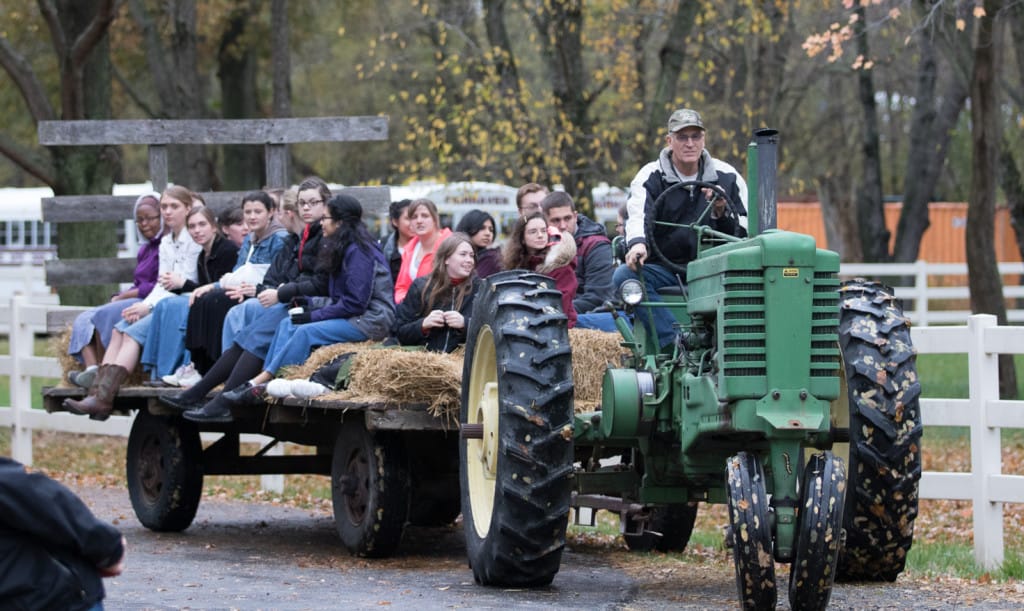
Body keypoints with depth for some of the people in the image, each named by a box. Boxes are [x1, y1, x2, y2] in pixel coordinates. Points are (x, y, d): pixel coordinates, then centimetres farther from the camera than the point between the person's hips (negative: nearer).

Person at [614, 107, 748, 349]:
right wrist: (637, 243, -41)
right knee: (624, 275, -30)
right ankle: (674, 342, -40)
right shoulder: (651, 177, 2)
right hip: (663, 268, 0)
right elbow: (638, 214, -18)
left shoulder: (726, 177, 8)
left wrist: (722, 212, -15)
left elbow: (744, 233, 7)